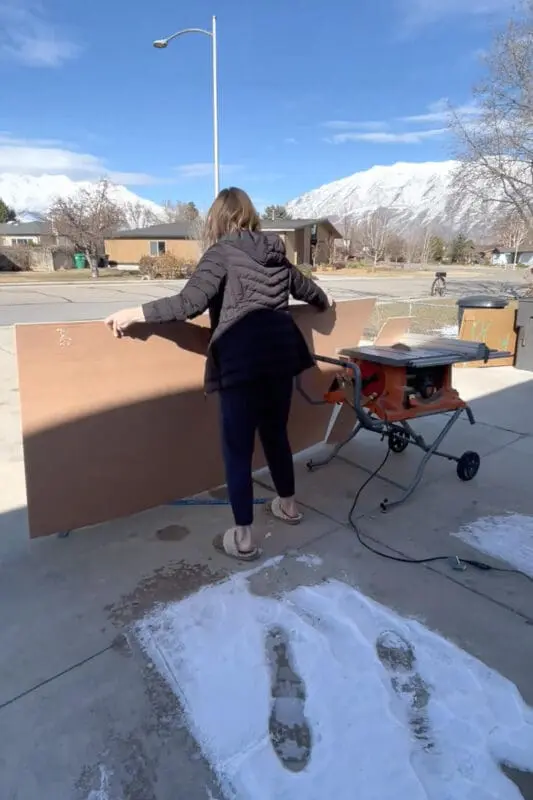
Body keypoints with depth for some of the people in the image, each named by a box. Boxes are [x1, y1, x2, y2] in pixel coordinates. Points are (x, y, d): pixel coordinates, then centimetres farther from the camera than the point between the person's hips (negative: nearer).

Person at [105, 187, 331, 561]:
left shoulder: (222, 252, -4)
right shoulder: (275, 252, 16)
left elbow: (189, 302, -17)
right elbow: (305, 288, 32)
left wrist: (135, 314, -11)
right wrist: (325, 301, 53)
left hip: (242, 362, -7)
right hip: (282, 355, 7)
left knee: (238, 448, 2)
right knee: (276, 433, 22)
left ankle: (243, 537, 7)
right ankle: (288, 504, 39)